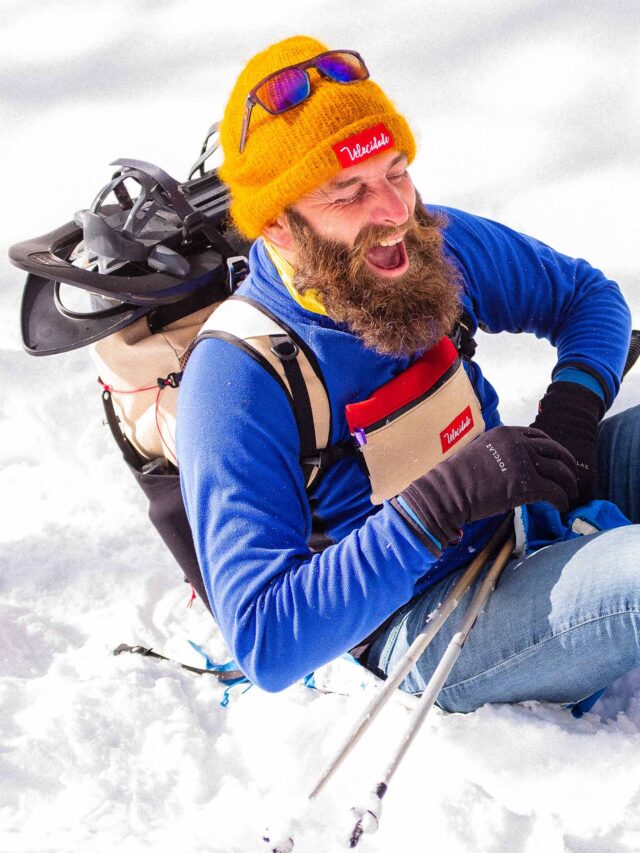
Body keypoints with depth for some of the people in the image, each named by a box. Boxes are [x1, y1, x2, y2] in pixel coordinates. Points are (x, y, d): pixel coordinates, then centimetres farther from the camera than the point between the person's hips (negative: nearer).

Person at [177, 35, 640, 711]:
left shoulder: (435, 243, -6)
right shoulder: (235, 382, -23)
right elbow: (265, 645, -27)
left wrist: (573, 404, -11)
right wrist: (441, 501, -34)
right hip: (427, 620, -6)